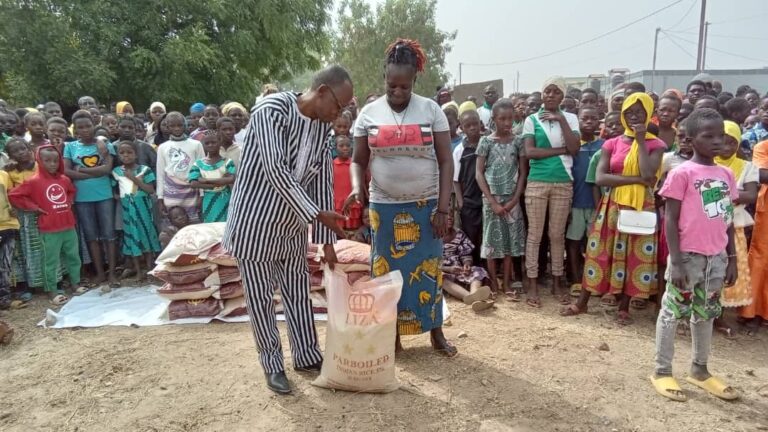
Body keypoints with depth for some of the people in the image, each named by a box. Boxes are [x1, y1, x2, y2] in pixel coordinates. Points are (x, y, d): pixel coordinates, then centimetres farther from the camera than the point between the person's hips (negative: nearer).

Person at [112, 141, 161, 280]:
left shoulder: (144, 169, -4)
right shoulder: (116, 172, 4)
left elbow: (151, 190, -10)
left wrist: (134, 179, -16)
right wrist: (119, 196, -7)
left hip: (142, 206, -2)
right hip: (127, 207, 2)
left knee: (146, 233, 3)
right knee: (132, 236, 6)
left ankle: (149, 268, 14)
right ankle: (138, 270, 14)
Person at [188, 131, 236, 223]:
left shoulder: (227, 162, -1)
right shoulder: (198, 164, 1)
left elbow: (232, 180, -17)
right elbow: (193, 184, -11)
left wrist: (206, 180, -17)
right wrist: (220, 182, -16)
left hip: (225, 202, -1)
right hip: (208, 203, 1)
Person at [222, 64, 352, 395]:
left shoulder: (323, 128, 1)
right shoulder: (272, 110, -19)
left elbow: (322, 183, 3)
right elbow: (275, 170, -28)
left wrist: (327, 238, 2)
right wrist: (318, 214, -28)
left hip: (292, 225, 6)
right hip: (255, 222, -6)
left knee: (299, 294, 15)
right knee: (261, 299, 6)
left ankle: (307, 357, 31)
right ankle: (273, 365, 22)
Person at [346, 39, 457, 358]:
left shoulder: (431, 110, -2)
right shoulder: (369, 113, 1)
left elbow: (445, 161, -2)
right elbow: (359, 161, 5)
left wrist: (443, 207, -8)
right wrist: (357, 188, -15)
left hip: (425, 206, -1)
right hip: (384, 207, 1)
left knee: (427, 269, 6)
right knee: (387, 270, 7)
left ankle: (436, 332, 23)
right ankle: (391, 334, 22)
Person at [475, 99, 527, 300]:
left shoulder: (518, 142, 3)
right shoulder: (486, 141, -2)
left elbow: (523, 172, 3)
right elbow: (479, 173, -4)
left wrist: (514, 200, -8)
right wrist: (493, 202, -10)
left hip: (512, 199, 2)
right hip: (491, 198, -2)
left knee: (510, 240, 4)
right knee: (492, 240, 3)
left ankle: (506, 284, 14)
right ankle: (493, 284, 13)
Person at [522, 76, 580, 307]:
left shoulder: (570, 118, 7)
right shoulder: (532, 119, 2)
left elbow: (574, 149, -7)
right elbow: (529, 152, -10)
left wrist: (561, 120, -11)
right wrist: (561, 150, -10)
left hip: (563, 184, 2)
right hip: (537, 183, -1)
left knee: (558, 235, 9)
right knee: (534, 234, 2)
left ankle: (557, 282, 21)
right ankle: (533, 285, 10)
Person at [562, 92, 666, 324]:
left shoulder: (655, 145, -1)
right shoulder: (611, 144, 3)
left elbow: (648, 174, -19)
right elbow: (600, 178, -9)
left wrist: (641, 141, -13)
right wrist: (636, 179, -17)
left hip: (641, 207, -1)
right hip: (612, 206, 1)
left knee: (634, 256, 5)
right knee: (601, 252, 6)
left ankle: (624, 307, 19)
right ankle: (582, 302, 17)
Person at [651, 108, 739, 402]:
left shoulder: (726, 174, 7)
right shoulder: (682, 173, -11)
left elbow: (728, 220, 12)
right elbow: (670, 220, -11)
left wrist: (732, 259, 10)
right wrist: (676, 261, -15)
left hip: (716, 257, 6)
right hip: (688, 256, -6)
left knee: (706, 313, 16)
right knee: (673, 311, 4)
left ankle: (700, 370, 31)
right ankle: (662, 370, 16)